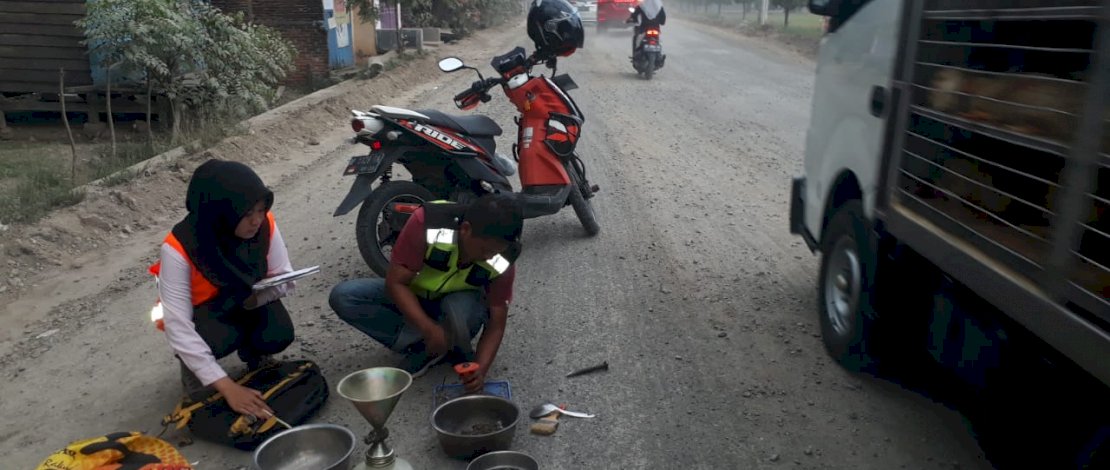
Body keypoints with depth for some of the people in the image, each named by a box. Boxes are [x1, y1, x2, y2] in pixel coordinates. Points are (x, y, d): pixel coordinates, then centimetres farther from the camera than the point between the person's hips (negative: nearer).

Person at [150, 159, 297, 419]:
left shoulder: (264, 225, -23)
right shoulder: (180, 248, -33)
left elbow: (285, 276, -11)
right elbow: (178, 328, -34)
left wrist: (258, 294, -36)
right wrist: (227, 387, -39)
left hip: (248, 302, 3)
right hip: (199, 311, -3)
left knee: (278, 336, -26)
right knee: (218, 339, -34)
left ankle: (252, 351, 10)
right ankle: (192, 367, 2)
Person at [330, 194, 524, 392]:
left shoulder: (502, 261, -26)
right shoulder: (426, 223, -32)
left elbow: (495, 324, -18)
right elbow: (395, 282, -26)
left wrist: (480, 369, -34)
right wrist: (429, 328, -37)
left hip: (462, 304, -1)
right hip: (411, 297, 2)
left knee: (462, 310, -39)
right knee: (343, 296, -22)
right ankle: (422, 345, -15)